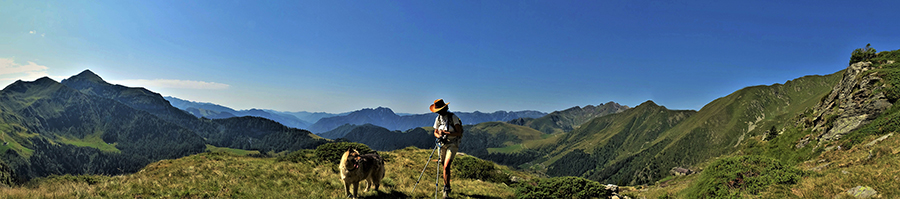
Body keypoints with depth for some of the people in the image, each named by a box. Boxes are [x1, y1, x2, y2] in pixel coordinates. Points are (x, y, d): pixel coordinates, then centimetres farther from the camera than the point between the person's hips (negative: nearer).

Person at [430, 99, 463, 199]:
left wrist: (445, 133, -24)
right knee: (445, 167, 14)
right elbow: (435, 132, 11)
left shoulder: (453, 117, -13)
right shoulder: (438, 118, 5)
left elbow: (459, 133, -16)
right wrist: (439, 136, -12)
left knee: (446, 166, -18)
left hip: (452, 144, -6)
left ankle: (446, 188, -11)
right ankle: (447, 186, 31)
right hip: (443, 144, 6)